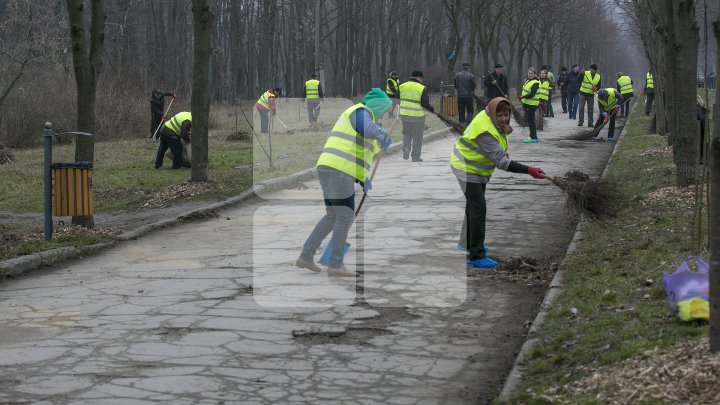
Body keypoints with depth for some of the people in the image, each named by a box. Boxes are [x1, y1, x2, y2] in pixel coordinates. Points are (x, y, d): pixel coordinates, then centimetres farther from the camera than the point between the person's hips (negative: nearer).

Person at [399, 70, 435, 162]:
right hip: (418, 116, -4)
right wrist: (432, 110, 1)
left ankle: (406, 148, -3)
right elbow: (425, 103, -14)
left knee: (407, 133, 21)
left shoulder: (402, 86, 3)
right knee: (417, 137, 7)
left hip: (404, 114, 4)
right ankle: (415, 157, 11)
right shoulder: (422, 88, -10)